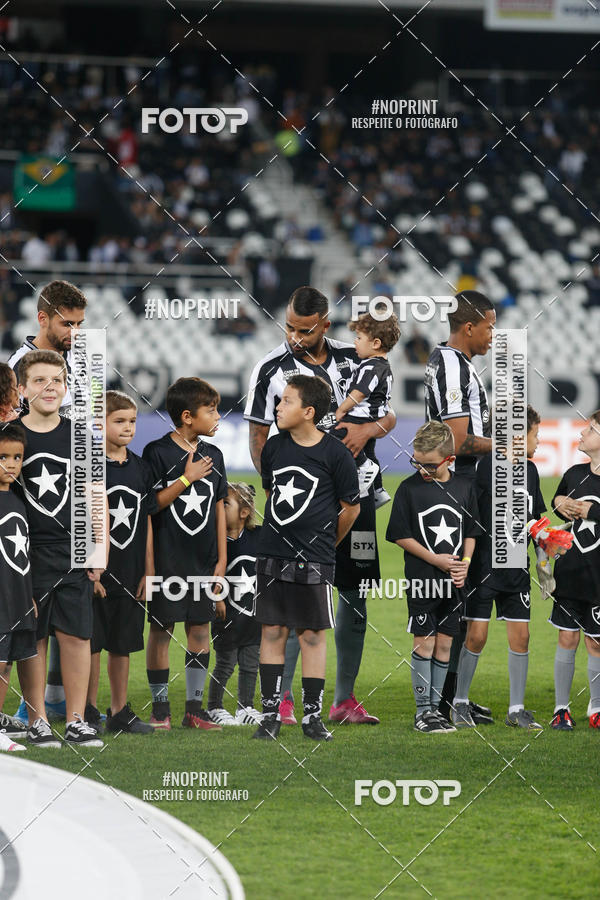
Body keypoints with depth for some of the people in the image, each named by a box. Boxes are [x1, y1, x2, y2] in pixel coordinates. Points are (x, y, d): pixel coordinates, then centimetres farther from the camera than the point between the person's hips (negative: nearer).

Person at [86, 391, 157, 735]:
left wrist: (149, 571, 9)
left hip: (130, 575, 5)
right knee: (92, 643, 0)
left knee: (123, 644, 10)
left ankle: (120, 712, 17)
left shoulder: (141, 468, 9)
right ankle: (89, 711, 9)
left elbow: (147, 522, 13)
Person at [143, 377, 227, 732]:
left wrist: (222, 560, 10)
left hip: (204, 559, 5)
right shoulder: (157, 452, -7)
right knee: (161, 630, 0)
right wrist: (187, 478, -16)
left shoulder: (213, 455, 8)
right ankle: (160, 709, 8)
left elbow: (219, 509, 13)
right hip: (167, 559, -5)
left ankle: (194, 708, 12)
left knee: (201, 629, 5)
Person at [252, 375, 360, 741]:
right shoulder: (274, 447, 5)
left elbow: (351, 508, 2)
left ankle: (313, 715, 9)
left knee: (313, 635, 2)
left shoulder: (335, 454, -8)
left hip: (315, 560, -4)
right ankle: (271, 714, 9)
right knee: (273, 632, 4)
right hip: (273, 556, 4)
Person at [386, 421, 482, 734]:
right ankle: (422, 711, 3)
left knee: (444, 645, 8)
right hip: (421, 580, -3)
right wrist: (435, 559, -13)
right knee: (424, 643, -3)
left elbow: (471, 532, 13)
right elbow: (401, 536, -5)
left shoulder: (464, 487, 4)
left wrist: (465, 562, -4)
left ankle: (434, 706, 15)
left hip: (454, 580, 3)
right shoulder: (409, 488, -6)